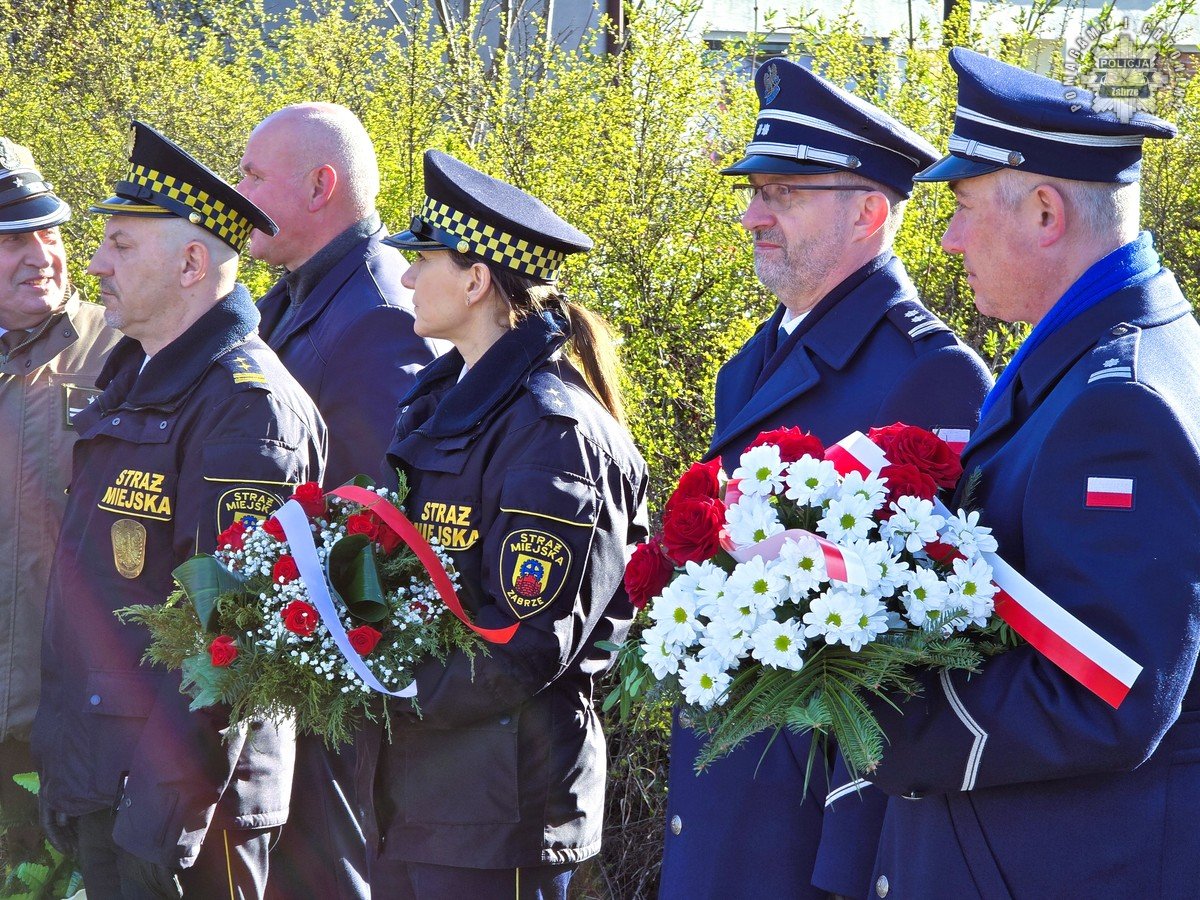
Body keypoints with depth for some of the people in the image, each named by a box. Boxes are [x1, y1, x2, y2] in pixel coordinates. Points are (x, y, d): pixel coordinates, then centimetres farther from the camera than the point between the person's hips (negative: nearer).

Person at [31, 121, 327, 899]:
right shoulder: (128, 383, 14)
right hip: (96, 783, 9)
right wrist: (60, 765, 17)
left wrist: (168, 804, -23)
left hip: (177, 790, -9)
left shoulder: (245, 402, -15)